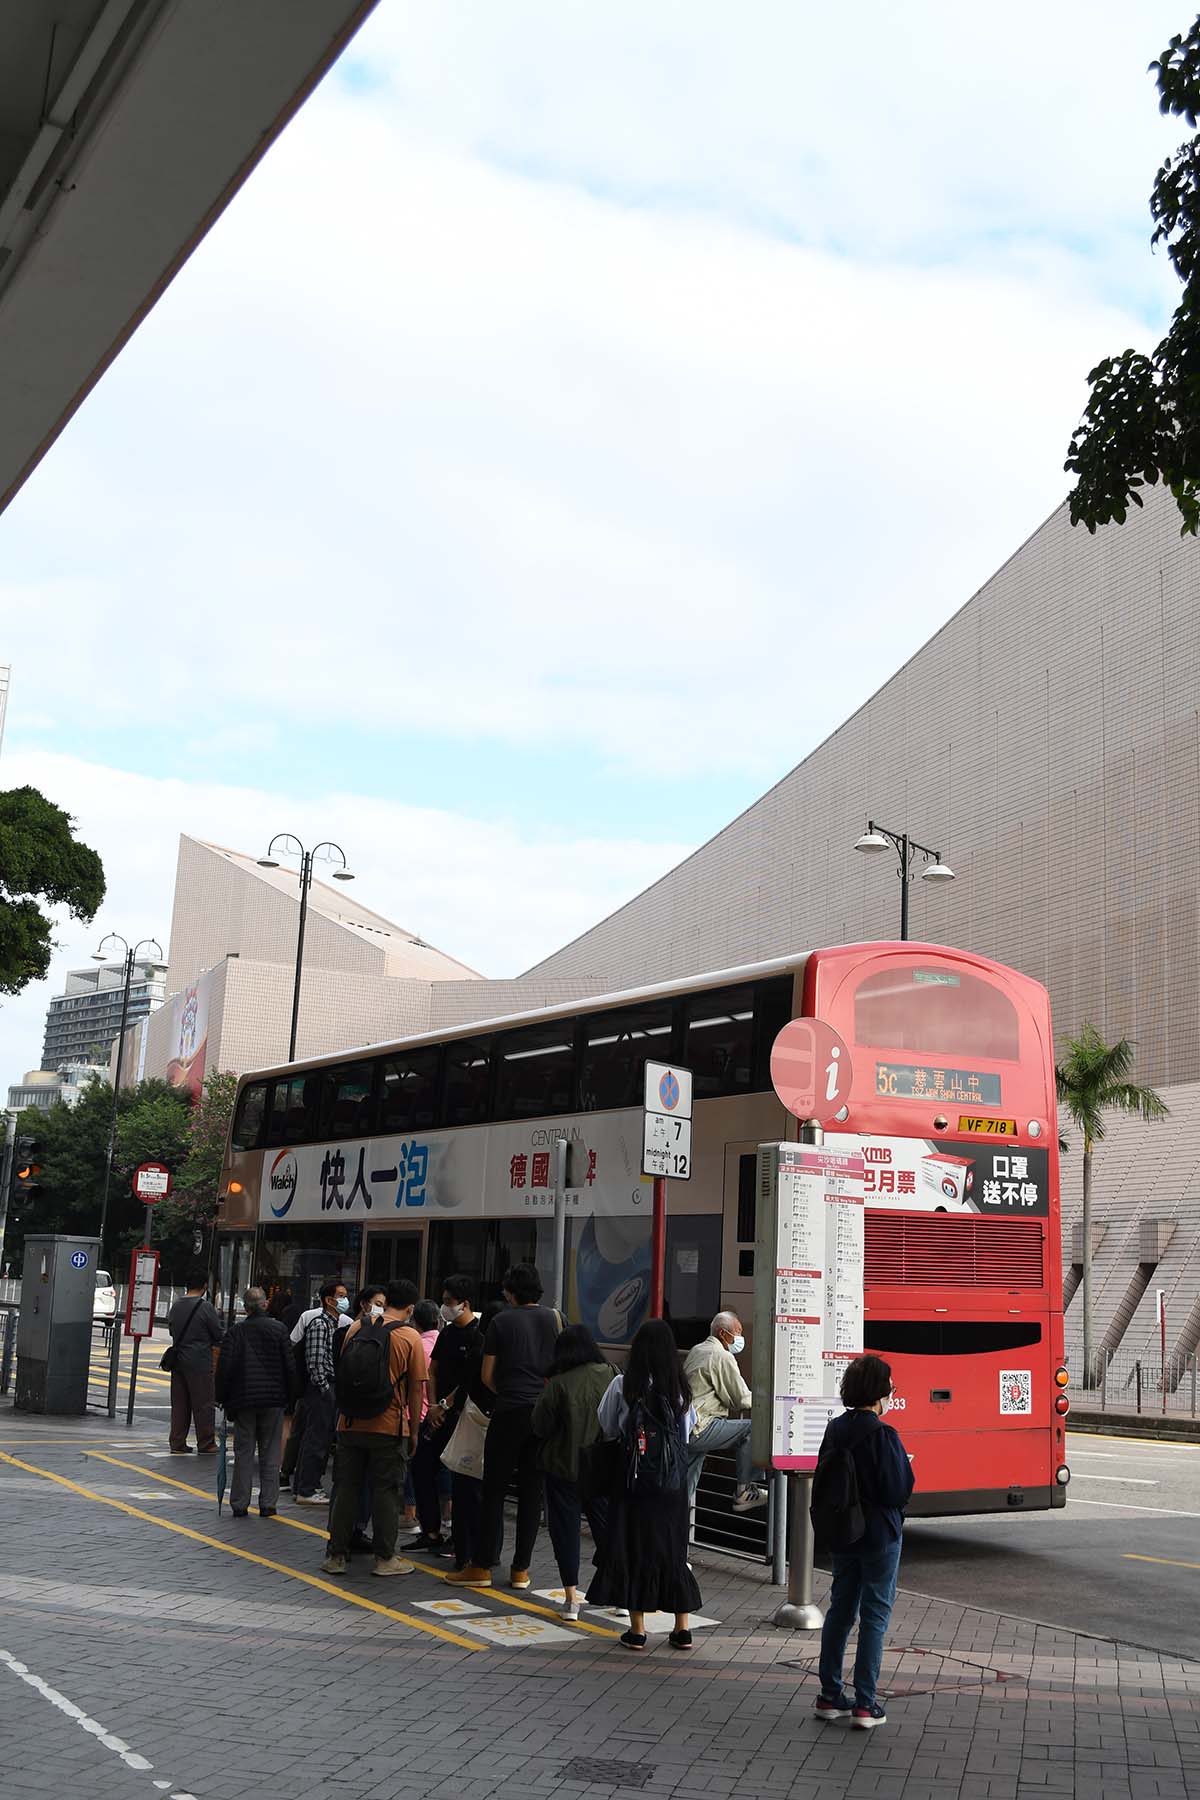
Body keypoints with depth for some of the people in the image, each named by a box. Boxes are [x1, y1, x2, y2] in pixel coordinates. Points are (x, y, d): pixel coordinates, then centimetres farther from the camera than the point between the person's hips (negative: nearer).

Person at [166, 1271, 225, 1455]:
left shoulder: (176, 1306, 7)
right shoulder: (205, 1307, -13)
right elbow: (219, 1334, -8)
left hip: (178, 1360, 6)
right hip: (200, 1362, -6)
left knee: (179, 1403, 11)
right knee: (204, 1404, 2)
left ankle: (177, 1443, 13)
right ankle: (206, 1444, 7)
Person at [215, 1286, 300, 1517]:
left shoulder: (235, 1332, -2)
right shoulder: (278, 1329, -2)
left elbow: (224, 1368, -3)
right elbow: (290, 1366, -2)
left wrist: (223, 1398, 6)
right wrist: (290, 1395, 7)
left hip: (243, 1400, 0)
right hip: (273, 1399, 0)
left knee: (243, 1453, 7)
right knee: (270, 1453, 7)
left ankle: (240, 1505, 7)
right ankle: (268, 1504, 7)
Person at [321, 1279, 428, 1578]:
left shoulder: (356, 1328, 4)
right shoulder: (410, 1338, -7)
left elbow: (342, 1371, 13)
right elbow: (416, 1388, -6)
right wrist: (414, 1431, 3)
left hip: (350, 1423, 3)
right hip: (389, 1427, -3)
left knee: (346, 1488, 11)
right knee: (385, 1491, 5)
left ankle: (336, 1555, 14)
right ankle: (385, 1557, 9)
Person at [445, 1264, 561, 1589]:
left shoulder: (501, 1321, -1)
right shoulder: (556, 1318, 5)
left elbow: (487, 1375, 1)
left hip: (510, 1413, -3)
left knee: (494, 1490, 4)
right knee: (532, 1492, 7)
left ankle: (483, 1567, 5)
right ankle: (521, 1569, 10)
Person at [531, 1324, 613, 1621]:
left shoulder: (559, 1384, -16)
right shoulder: (611, 1376, -6)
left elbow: (540, 1427, -10)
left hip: (564, 1468, -3)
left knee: (565, 1529, 7)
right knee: (606, 1526, 15)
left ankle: (571, 1598, 7)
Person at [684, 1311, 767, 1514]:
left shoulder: (696, 1351, 20)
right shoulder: (723, 1356, -10)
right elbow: (742, 1400, -9)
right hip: (698, 1428, -10)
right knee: (749, 1429, -7)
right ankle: (743, 1493, -1)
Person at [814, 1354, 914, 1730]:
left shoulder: (834, 1430, -1)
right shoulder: (883, 1435, -20)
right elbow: (900, 1489, -18)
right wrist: (895, 1509, 3)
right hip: (880, 1535, -6)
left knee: (840, 1609, 16)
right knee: (874, 1615, 4)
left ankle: (830, 1696, 22)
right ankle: (865, 1703, 6)